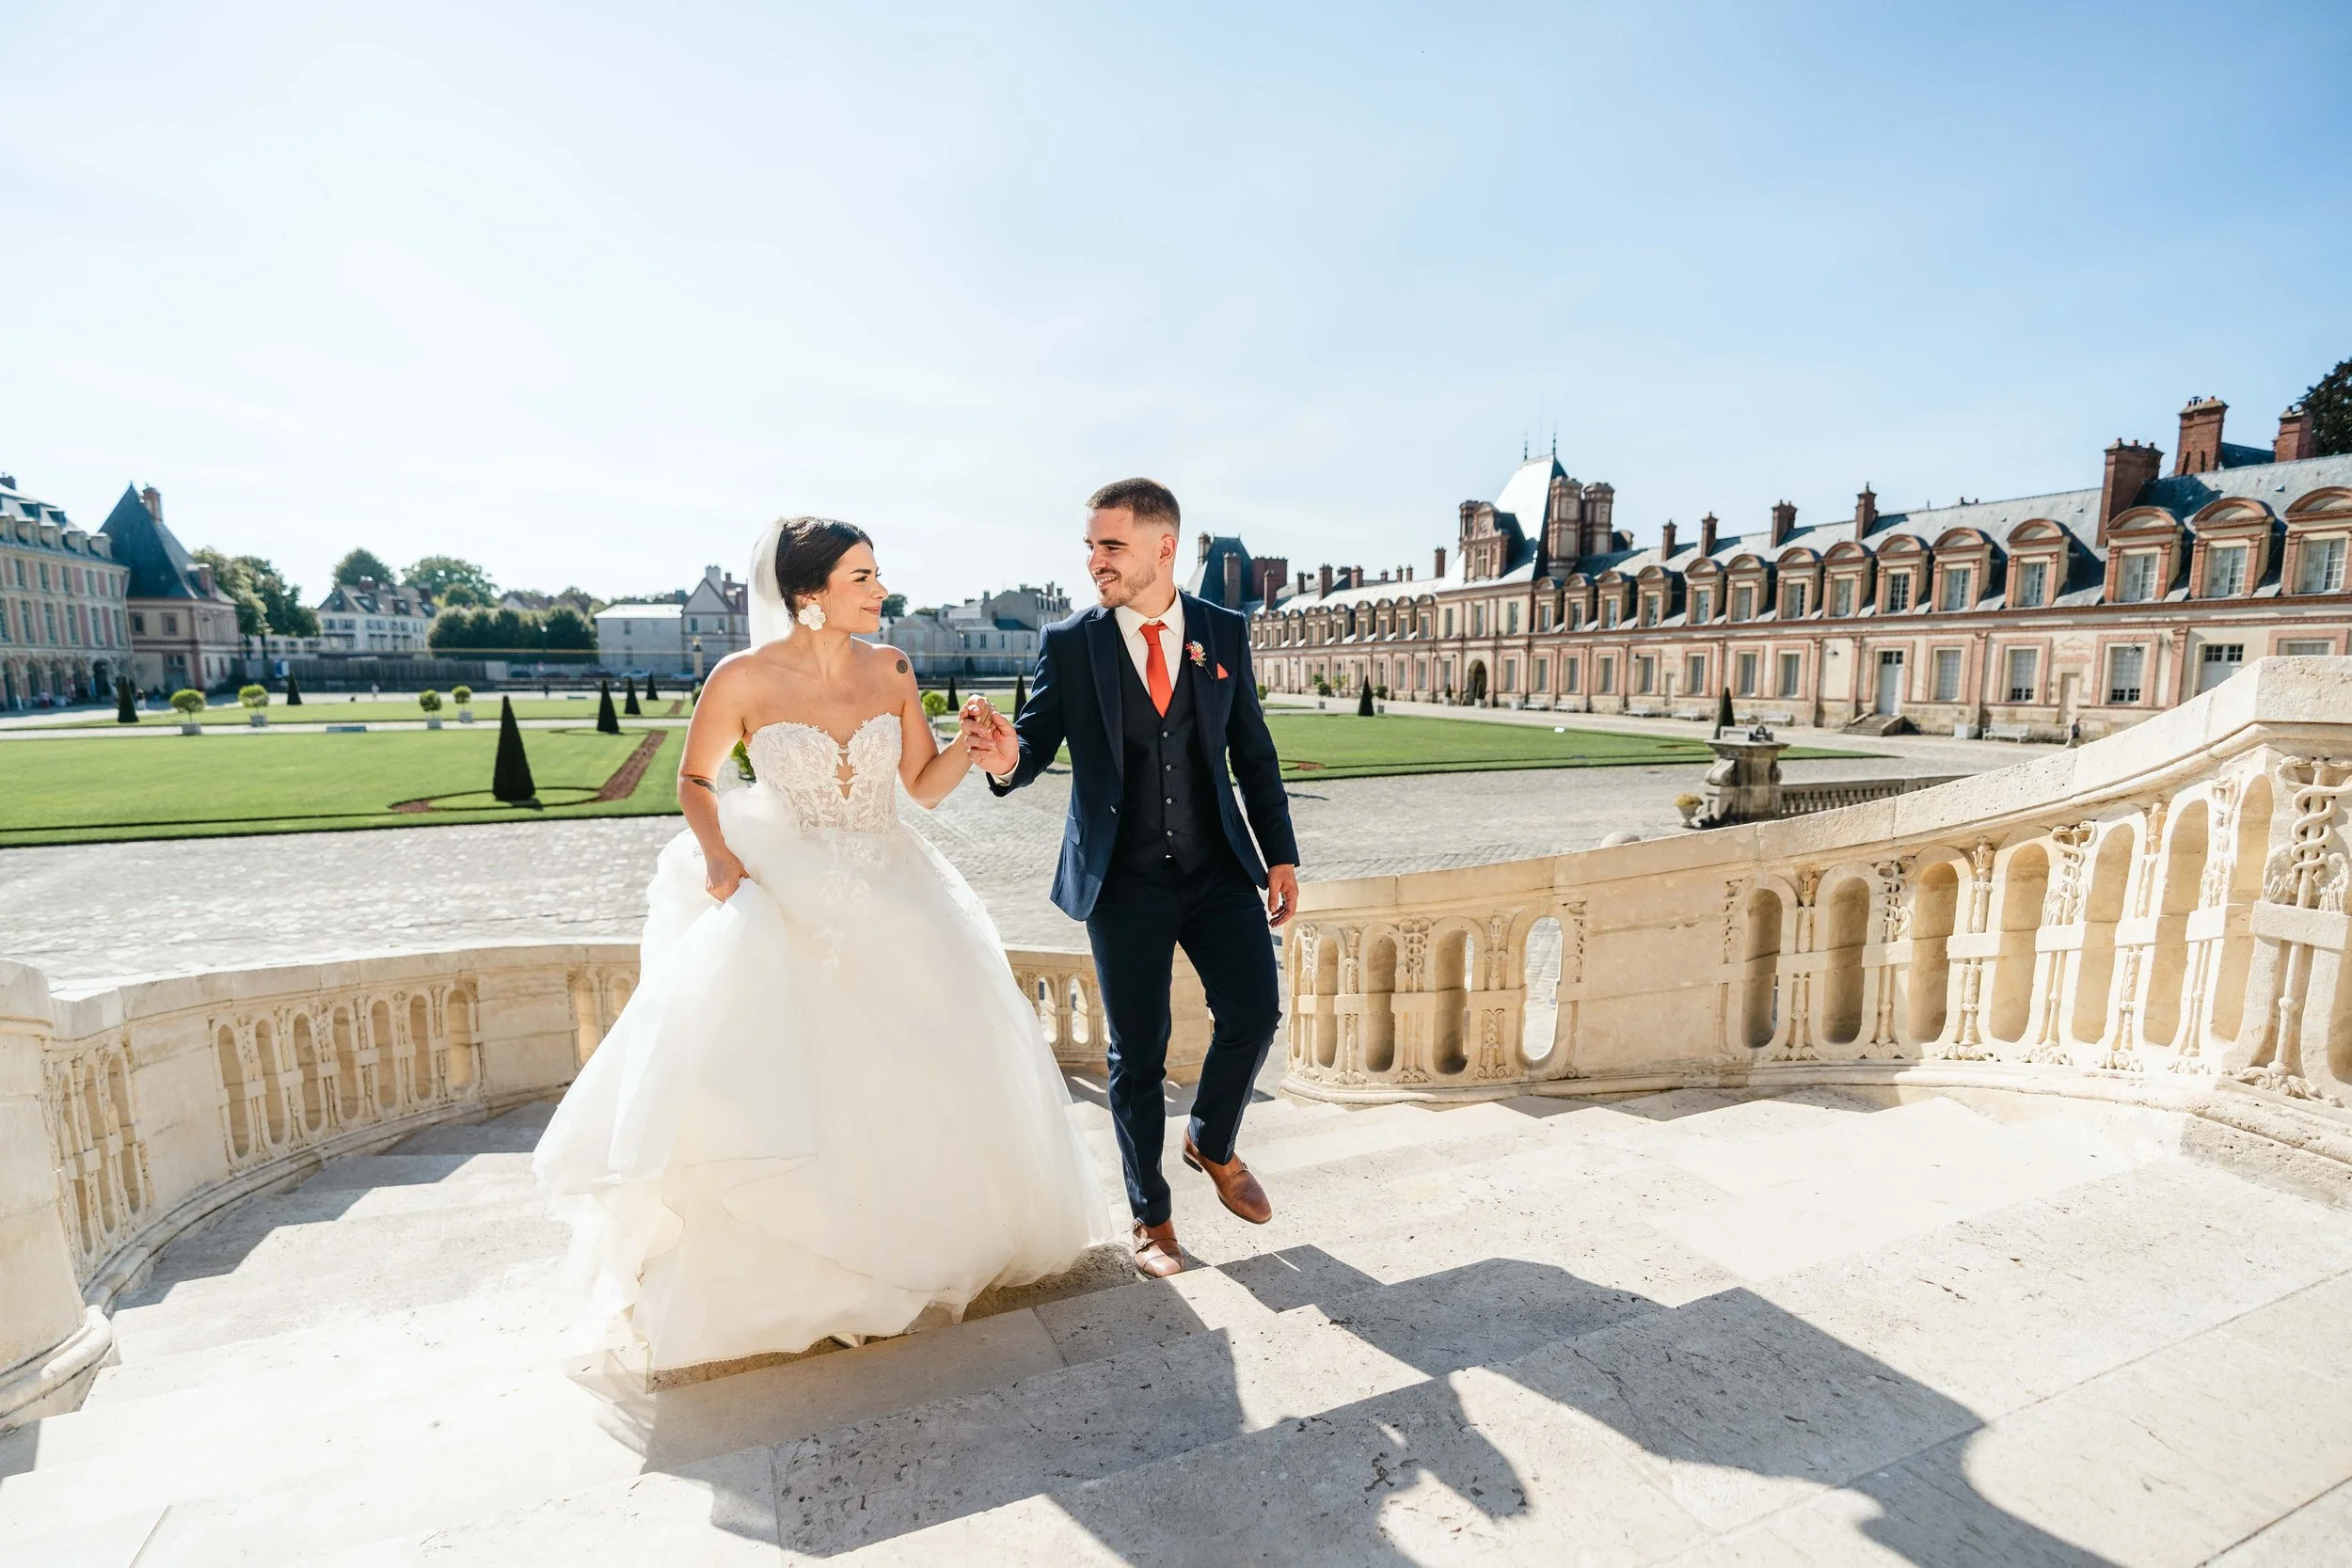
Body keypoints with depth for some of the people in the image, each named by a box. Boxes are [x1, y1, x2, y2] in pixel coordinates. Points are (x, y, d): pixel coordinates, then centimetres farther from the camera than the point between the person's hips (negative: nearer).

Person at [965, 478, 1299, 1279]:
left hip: (1219, 868, 2)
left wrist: (1281, 853, 3)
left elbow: (1253, 752, 7)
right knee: (1137, 1054, 7)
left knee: (1254, 1011, -5)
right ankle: (1150, 1213, 30)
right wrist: (1007, 756, -29)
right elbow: (1038, 740, -5)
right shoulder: (1069, 643, -3)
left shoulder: (1225, 632, 3)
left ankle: (1211, 1141, 29)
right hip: (1123, 882, -1)